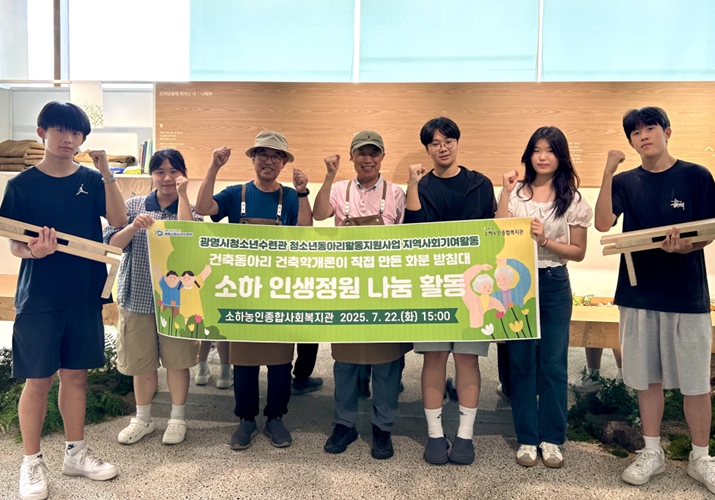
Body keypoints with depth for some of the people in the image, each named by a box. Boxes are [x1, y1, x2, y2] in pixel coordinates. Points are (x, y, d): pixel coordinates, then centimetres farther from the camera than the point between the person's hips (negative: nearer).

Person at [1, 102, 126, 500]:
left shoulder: (92, 180, 4)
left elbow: (119, 220, -10)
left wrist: (106, 172, -17)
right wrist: (33, 251, -24)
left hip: (85, 293, 2)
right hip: (39, 297, -2)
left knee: (76, 374, 13)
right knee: (39, 379, 4)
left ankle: (76, 453, 28)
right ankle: (32, 462, 22)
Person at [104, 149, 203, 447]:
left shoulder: (191, 209, 0)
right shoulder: (133, 205, 4)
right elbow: (112, 243, -3)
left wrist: (182, 195, -16)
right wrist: (134, 227, -21)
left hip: (176, 296, -1)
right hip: (137, 296, 2)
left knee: (177, 359, 7)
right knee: (141, 361, 12)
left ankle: (177, 418, 25)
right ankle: (143, 419, 30)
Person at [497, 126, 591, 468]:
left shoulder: (573, 200, 2)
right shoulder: (515, 193, 3)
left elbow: (578, 252, 3)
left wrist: (546, 241, -13)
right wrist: (505, 194, -10)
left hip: (554, 285, 0)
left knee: (553, 363, 6)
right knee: (521, 362, 7)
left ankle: (551, 438, 21)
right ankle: (527, 438, 20)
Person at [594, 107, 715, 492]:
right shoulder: (625, 182, 5)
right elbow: (603, 224, -10)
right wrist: (608, 172, -16)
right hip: (638, 293, 2)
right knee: (646, 378, 11)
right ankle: (652, 453, 25)